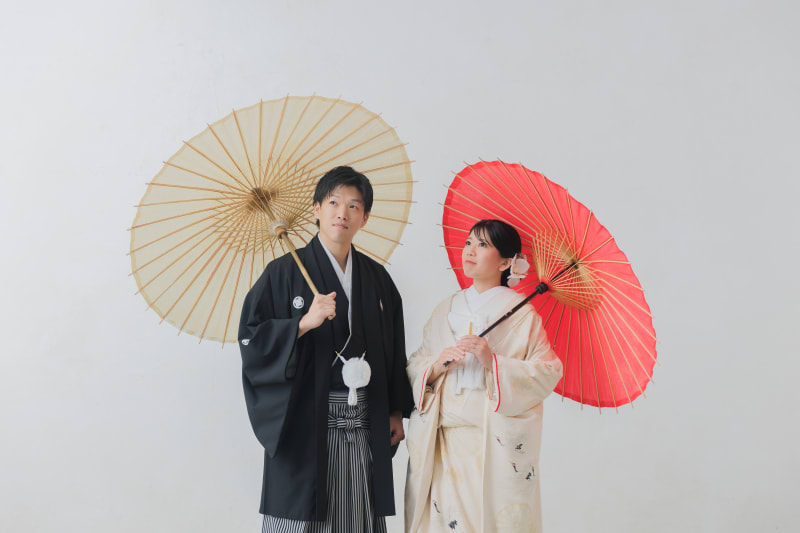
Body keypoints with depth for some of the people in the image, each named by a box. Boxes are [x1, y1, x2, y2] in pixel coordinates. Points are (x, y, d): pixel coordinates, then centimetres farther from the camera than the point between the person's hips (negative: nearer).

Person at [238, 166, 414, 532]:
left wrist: (397, 410, 10)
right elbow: (251, 338, -7)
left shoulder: (376, 277, 10)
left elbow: (394, 350, 14)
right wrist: (304, 323, -20)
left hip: (365, 426, 4)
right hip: (306, 423, -3)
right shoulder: (285, 272, -2)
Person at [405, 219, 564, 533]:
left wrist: (493, 363, -17)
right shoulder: (446, 309, 13)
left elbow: (548, 372, -6)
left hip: (497, 443, -3)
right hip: (442, 441, 3)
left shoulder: (521, 313, 0)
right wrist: (438, 365, -10)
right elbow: (415, 366, 11)